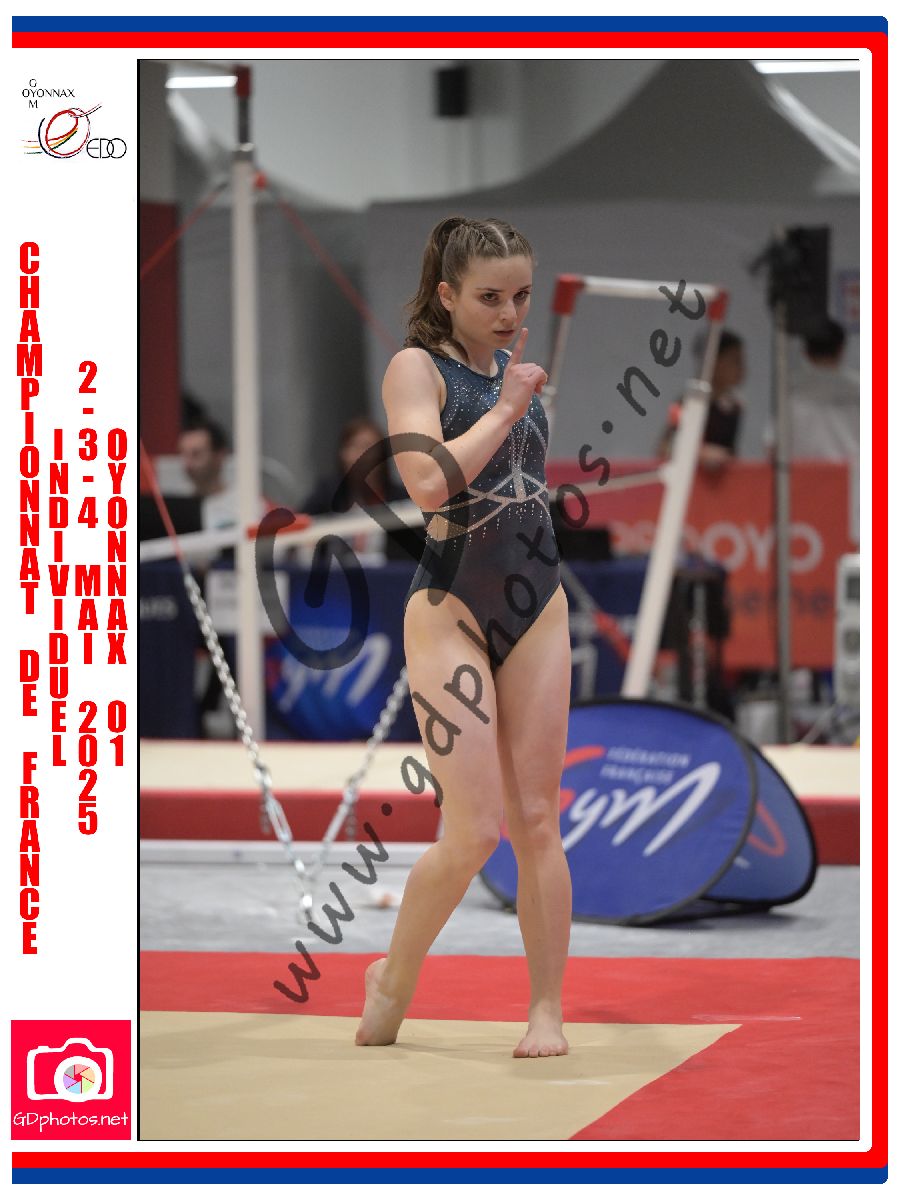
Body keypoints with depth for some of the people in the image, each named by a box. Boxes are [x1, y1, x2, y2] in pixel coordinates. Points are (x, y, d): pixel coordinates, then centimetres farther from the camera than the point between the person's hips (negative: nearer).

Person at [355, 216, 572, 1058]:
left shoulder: (518, 366, 12)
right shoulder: (417, 366, -7)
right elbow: (429, 480, -24)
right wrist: (507, 406, -16)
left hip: (537, 609, 6)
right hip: (451, 611, -6)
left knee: (537, 821, 4)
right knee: (473, 830, -10)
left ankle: (547, 1010, 10)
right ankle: (394, 983, 12)